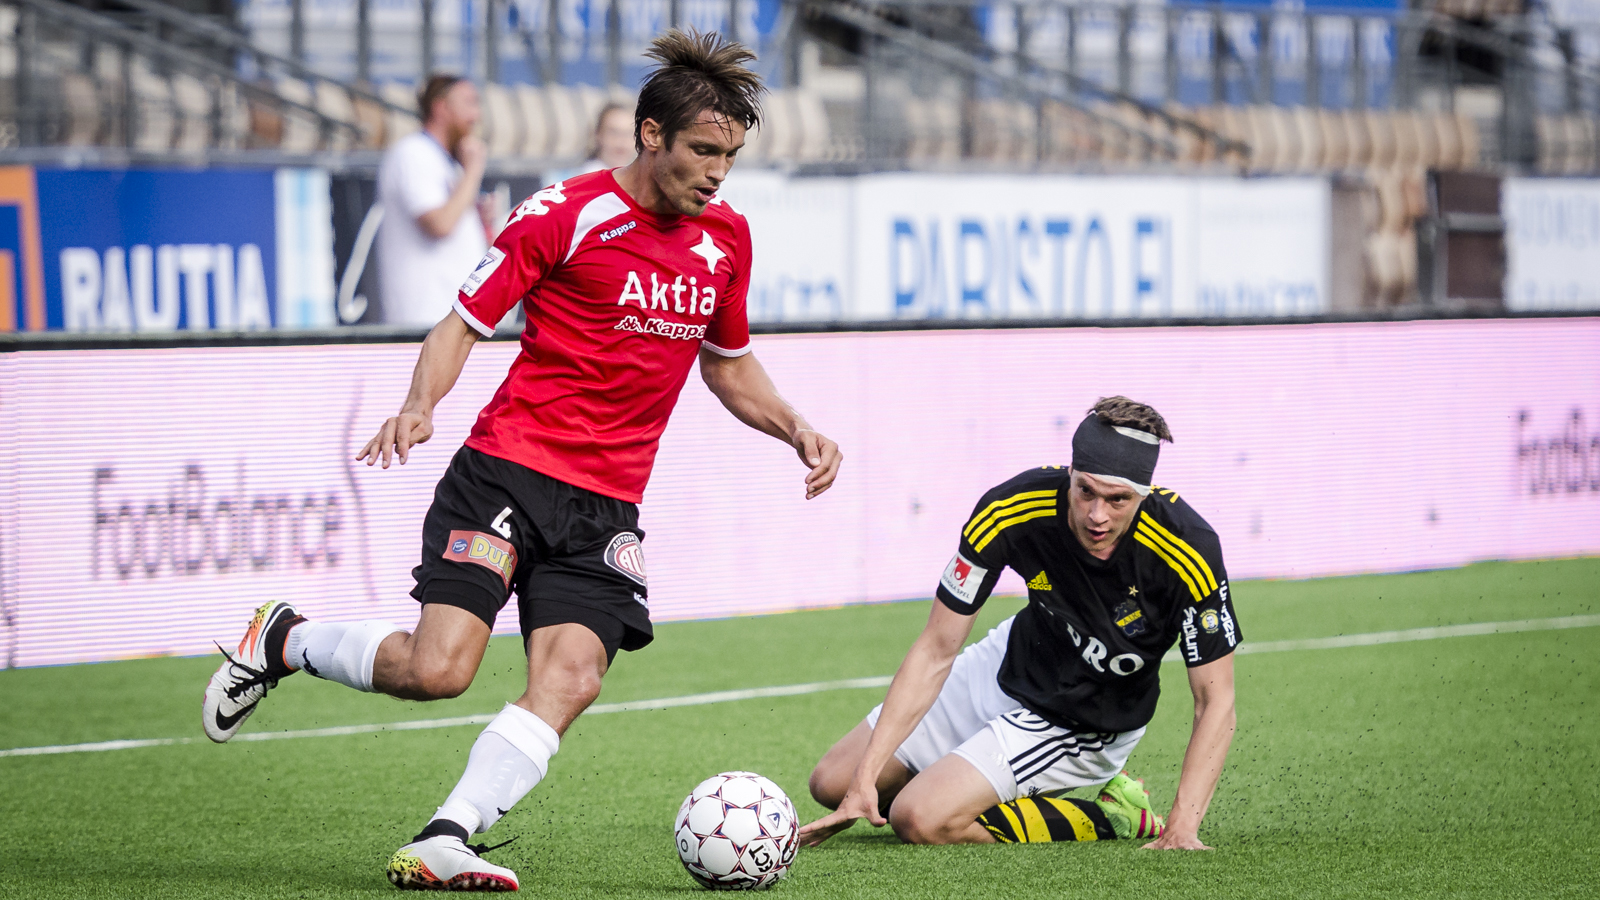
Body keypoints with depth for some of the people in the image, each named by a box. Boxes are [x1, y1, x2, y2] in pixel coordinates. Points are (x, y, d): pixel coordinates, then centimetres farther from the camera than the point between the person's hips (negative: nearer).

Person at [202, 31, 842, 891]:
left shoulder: (725, 239, 11)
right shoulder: (565, 214, -7)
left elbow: (729, 367, 26)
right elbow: (462, 324, -4)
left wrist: (797, 430, 10)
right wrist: (420, 406, -22)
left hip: (605, 507, 5)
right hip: (508, 468, -5)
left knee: (569, 681, -17)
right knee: (437, 667, -16)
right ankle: (283, 641, 11)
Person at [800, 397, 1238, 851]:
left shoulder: (1189, 550, -32)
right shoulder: (1009, 512, -25)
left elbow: (1215, 701, -22)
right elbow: (937, 650, -17)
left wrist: (1182, 828, -33)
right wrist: (864, 780, -21)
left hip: (1087, 724, -5)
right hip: (1013, 664, 5)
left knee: (921, 818, -23)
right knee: (831, 783, 8)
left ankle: (1104, 813, -4)